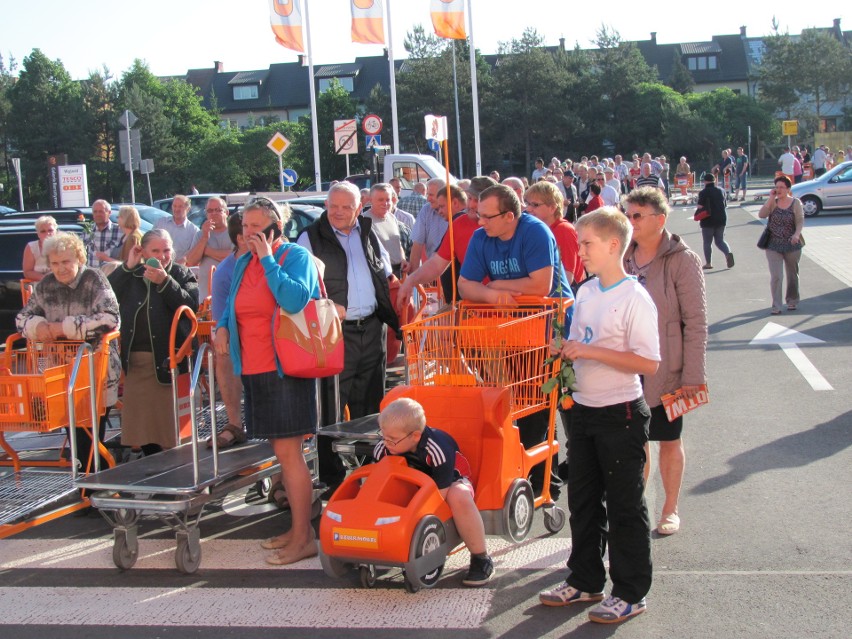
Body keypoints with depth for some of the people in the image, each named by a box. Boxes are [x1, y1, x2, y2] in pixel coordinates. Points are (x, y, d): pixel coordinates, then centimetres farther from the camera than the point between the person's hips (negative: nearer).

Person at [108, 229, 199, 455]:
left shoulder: (182, 275, 3)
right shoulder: (131, 276, 12)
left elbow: (191, 305, -13)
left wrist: (164, 282, -20)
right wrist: (127, 267, -4)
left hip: (167, 360, -4)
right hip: (135, 360, 4)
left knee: (169, 421, -2)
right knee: (141, 422, 8)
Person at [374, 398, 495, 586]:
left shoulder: (437, 449, -35)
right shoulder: (382, 448, -20)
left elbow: (439, 494, -32)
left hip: (450, 481, -5)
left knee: (459, 496, -43)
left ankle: (481, 559, -24)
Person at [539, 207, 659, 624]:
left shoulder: (635, 299, -16)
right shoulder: (585, 293, 8)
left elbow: (649, 363, -22)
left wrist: (590, 351, -23)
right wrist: (565, 350, -2)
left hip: (620, 414, -8)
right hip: (584, 409, 8)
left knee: (624, 506, 3)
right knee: (582, 500, 16)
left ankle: (630, 593, 16)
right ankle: (585, 580, 30)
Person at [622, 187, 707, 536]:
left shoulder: (682, 260, -11)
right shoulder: (623, 257, 2)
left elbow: (696, 322, -11)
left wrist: (693, 375, -13)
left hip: (666, 368, -4)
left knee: (669, 439, 11)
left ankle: (670, 509, 27)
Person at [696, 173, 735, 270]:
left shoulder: (703, 192, -10)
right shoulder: (721, 191, 7)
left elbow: (700, 207, -16)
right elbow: (725, 206, 14)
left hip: (708, 221, -5)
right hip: (721, 219, 5)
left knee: (707, 242, 6)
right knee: (720, 240, 13)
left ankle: (708, 263, 8)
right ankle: (728, 253, -13)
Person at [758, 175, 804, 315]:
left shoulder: (795, 203, -4)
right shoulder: (772, 202, 1)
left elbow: (800, 221, -10)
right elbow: (761, 215, -14)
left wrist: (797, 234, -28)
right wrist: (770, 198, -15)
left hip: (792, 245, 0)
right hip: (773, 246, 0)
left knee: (792, 275, 15)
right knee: (775, 276, -9)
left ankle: (792, 301, 34)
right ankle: (776, 306, -6)